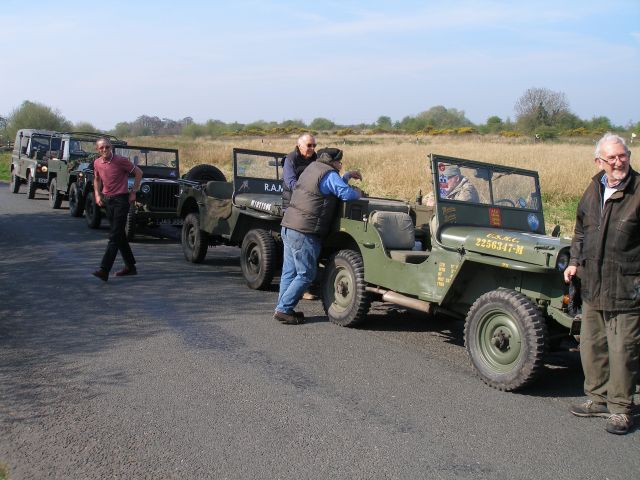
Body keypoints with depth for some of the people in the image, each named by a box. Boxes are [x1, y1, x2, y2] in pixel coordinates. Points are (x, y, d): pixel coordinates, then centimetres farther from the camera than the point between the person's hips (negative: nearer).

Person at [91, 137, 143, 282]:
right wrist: (97, 195, 8)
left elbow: (138, 173, -3)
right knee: (119, 234, 14)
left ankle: (104, 270, -19)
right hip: (107, 200, 7)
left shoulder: (121, 161, -13)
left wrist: (133, 192, -4)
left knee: (115, 236, -11)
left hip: (121, 199, -7)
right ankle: (130, 266, 25)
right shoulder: (97, 163, 3)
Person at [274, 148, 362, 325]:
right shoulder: (328, 173, -9)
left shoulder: (313, 167, 18)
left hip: (289, 226, 10)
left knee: (289, 272, 14)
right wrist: (358, 192, 3)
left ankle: (283, 309, 19)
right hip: (304, 232, -10)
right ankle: (283, 309, -1)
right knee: (306, 275, -2)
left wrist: (347, 176, 29)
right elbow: (346, 194, -17)